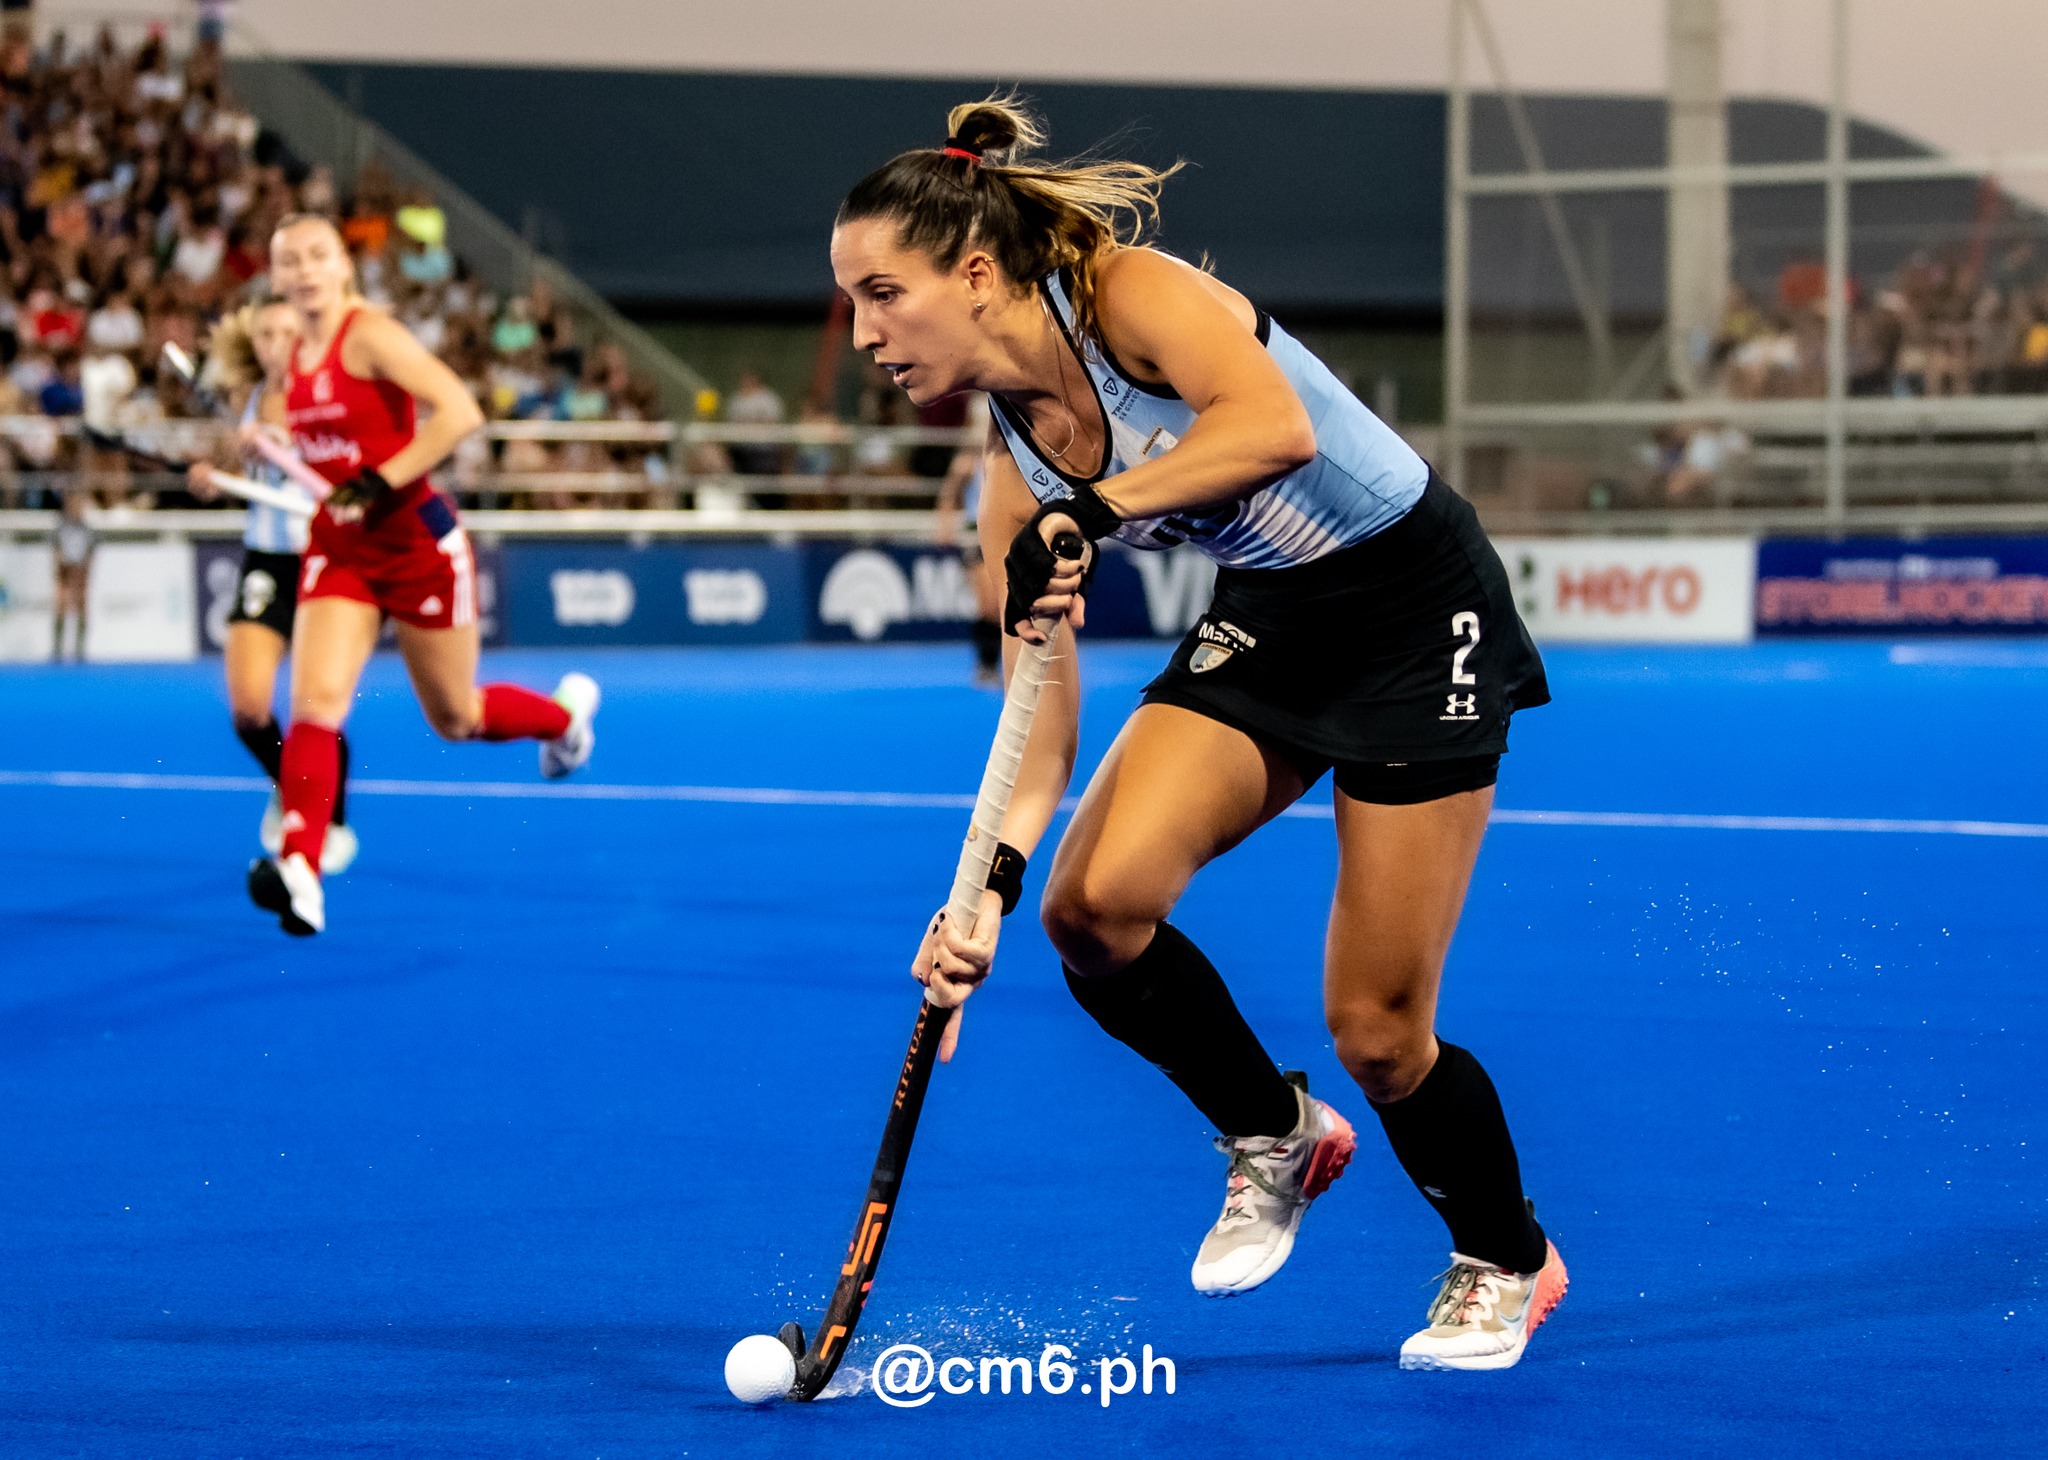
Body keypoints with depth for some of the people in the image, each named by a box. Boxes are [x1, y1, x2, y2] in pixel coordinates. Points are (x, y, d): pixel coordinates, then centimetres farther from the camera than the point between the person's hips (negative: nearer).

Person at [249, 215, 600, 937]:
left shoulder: (370, 336, -16)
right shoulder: (296, 359, 6)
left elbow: (459, 411, -26)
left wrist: (380, 483, -26)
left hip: (416, 540, -5)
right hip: (338, 548, 5)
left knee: (457, 719, 11)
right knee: (314, 702, -16)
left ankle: (566, 711, 44)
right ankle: (300, 874, -23)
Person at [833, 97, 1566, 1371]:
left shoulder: (1132, 293, -21)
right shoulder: (1016, 474, -2)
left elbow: (1277, 426, -40)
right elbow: (1041, 713, -3)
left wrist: (1089, 509, -39)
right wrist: (993, 878, -17)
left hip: (1419, 610, -6)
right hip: (1264, 622, 6)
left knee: (1376, 1031, -5)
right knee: (1096, 900, -17)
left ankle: (1507, 1264, 25)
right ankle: (1275, 1137, 11)